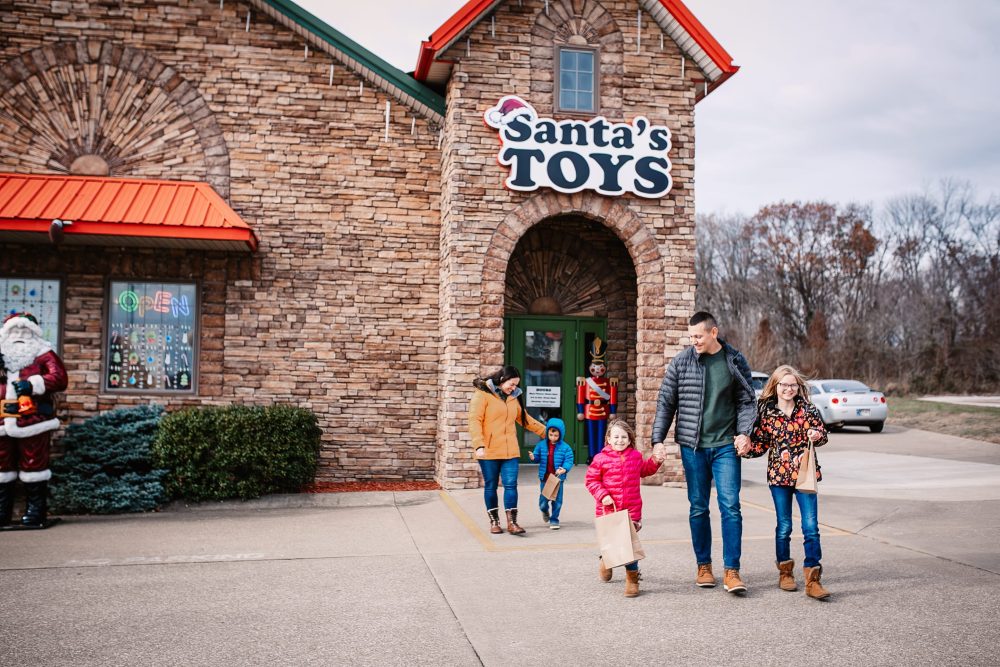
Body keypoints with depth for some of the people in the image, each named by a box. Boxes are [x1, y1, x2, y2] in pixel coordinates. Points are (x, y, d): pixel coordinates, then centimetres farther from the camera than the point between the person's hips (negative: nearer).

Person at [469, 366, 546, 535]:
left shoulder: (513, 398, 15)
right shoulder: (482, 394, -5)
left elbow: (525, 419, 26)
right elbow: (475, 421, -12)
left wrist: (545, 432, 27)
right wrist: (479, 445, -21)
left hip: (510, 451, 5)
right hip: (489, 451, -5)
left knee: (511, 484, -3)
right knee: (490, 486, 5)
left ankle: (512, 523, 1)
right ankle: (494, 521, 18)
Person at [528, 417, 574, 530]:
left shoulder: (565, 447, -6)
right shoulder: (541, 445, 1)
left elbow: (569, 460, -9)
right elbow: (538, 456, 6)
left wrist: (564, 468, -27)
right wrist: (533, 457, -17)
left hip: (558, 478, -1)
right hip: (544, 478, 1)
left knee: (557, 501, 3)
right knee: (543, 502, 7)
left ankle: (554, 519, 21)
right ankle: (545, 510, 43)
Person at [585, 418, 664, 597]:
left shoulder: (635, 456, 5)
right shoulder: (601, 458, -7)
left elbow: (644, 470, 25)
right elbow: (591, 480, -3)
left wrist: (654, 462, 10)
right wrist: (602, 495, -15)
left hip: (631, 510, 1)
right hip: (608, 509, -1)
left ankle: (632, 577, 13)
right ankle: (605, 560, 44)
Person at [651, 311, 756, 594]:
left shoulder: (735, 362, 2)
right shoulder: (680, 363, 1)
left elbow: (746, 400, 7)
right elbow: (665, 403, 4)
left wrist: (744, 431, -9)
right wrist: (657, 439, -3)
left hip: (725, 446, 0)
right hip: (692, 446, 1)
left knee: (730, 506, -5)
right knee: (698, 508, 9)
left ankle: (732, 571, 2)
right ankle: (704, 566, 22)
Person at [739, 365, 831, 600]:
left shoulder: (808, 409, 2)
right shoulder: (766, 413, 2)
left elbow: (822, 434, 8)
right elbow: (761, 443, 5)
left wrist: (817, 436, -13)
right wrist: (747, 449, -13)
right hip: (779, 474, 1)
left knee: (811, 526, -5)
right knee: (784, 527, 10)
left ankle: (812, 579, 1)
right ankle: (785, 572, 27)